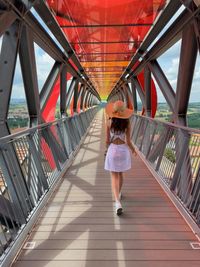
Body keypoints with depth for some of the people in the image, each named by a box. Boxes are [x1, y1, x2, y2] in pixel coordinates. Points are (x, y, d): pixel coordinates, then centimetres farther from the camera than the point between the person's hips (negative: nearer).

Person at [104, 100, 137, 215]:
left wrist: (108, 148, 17)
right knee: (120, 173, 24)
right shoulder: (127, 124, -9)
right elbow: (128, 141, -7)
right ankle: (119, 194, 43)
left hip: (113, 150, -2)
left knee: (114, 177, 3)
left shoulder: (110, 123, -10)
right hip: (123, 150, 2)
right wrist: (133, 149, 13)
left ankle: (118, 203, -10)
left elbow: (107, 140, -4)